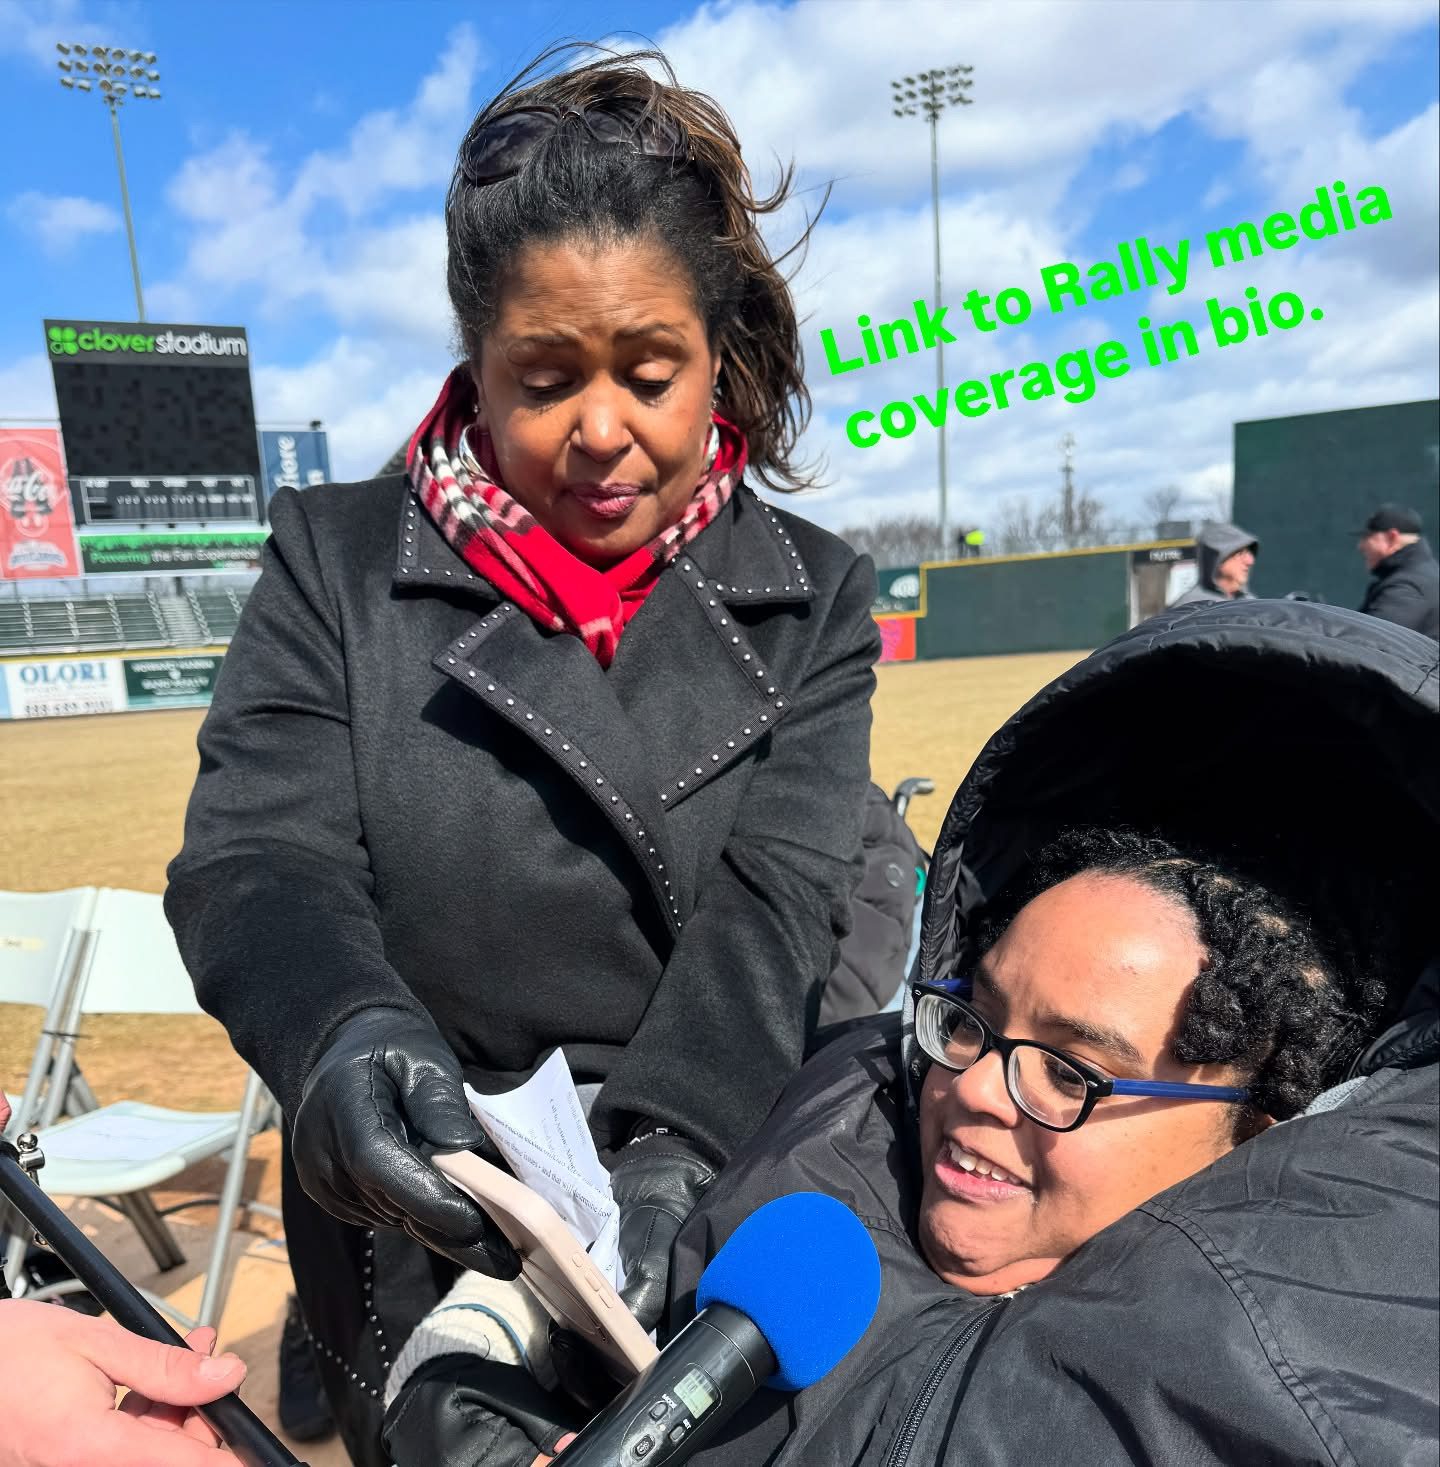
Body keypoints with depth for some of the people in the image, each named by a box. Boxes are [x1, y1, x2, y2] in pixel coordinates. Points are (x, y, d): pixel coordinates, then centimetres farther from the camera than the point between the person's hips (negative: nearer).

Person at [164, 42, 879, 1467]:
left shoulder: (810, 600, -4)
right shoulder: (338, 563, -5)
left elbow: (774, 902, -12)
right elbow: (258, 861, -11)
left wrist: (668, 1143, -28)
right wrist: (346, 1034, -32)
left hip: (702, 1242, 1)